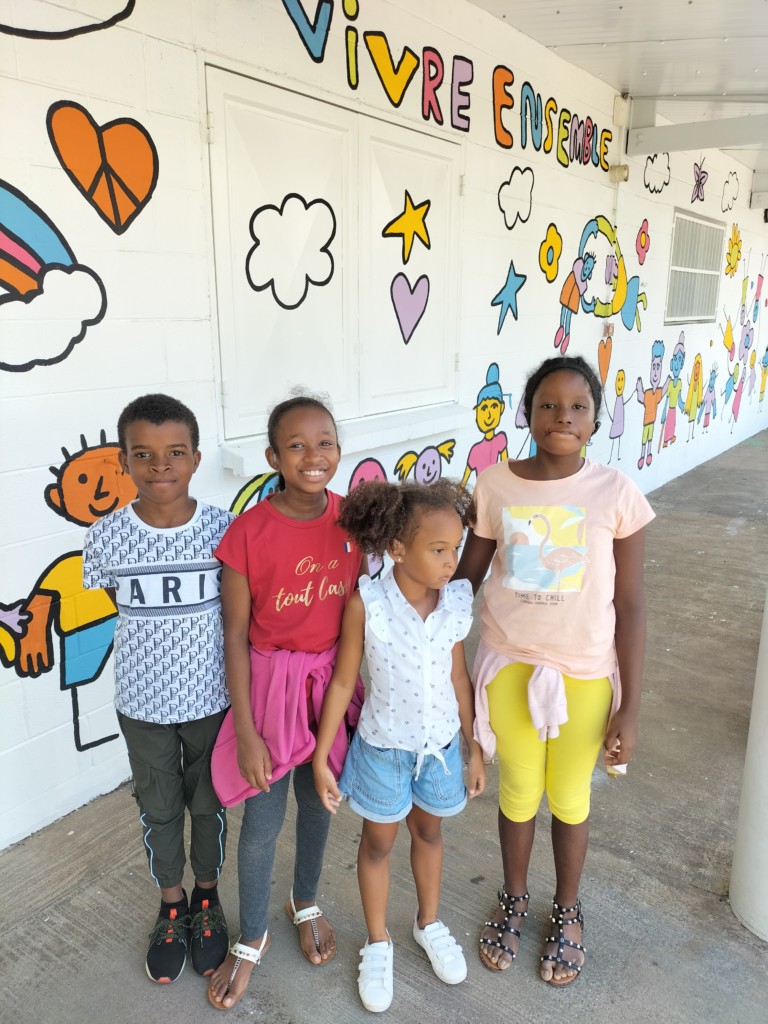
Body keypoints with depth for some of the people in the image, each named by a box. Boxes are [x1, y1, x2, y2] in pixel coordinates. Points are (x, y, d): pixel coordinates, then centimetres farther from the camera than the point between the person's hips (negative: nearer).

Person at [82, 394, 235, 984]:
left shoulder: (223, 530, -15)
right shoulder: (107, 538, -13)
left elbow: (237, 610, -3)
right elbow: (120, 604, 3)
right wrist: (168, 635, -3)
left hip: (211, 697, 0)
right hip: (143, 703, 1)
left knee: (208, 804, 19)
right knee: (159, 809, 20)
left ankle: (207, 900, 46)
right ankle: (172, 908, 46)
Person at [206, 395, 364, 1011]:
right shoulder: (249, 533, -19)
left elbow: (357, 604, 4)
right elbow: (235, 636, -13)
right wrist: (246, 732, -11)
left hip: (333, 679, 3)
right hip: (270, 683, -3)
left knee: (318, 801, 22)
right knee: (262, 823, 10)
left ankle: (307, 902, 50)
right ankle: (253, 937, 38)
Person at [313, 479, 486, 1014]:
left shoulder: (457, 600, -15)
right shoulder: (366, 604, -24)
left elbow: (458, 675, -2)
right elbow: (343, 682, -13)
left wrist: (476, 748, 5)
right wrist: (321, 758, -8)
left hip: (441, 743, 3)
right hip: (385, 746, -3)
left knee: (428, 831, 26)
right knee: (379, 842, 20)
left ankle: (429, 923, 52)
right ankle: (378, 943, 44)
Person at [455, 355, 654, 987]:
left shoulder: (616, 494, -12)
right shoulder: (495, 486, -8)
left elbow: (630, 606, -8)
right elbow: (466, 578, 0)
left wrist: (629, 707, -7)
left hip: (585, 674, -1)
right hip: (509, 666, 1)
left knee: (569, 799, 17)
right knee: (519, 794, 17)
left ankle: (568, 913, 46)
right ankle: (514, 900, 46)